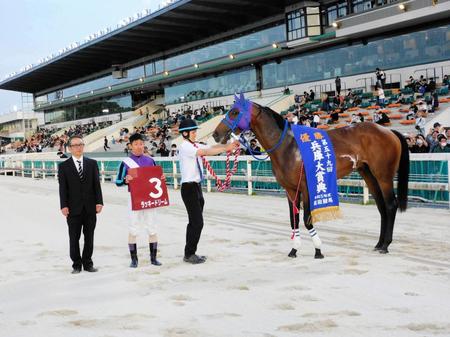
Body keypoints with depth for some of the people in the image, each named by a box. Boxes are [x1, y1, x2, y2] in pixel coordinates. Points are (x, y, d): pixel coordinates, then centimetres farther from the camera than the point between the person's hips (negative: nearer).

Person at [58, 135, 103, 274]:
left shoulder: (92, 163, 8)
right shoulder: (64, 166, 2)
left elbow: (97, 184, 5)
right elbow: (62, 188, -2)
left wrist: (99, 202, -3)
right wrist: (64, 205, -10)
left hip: (90, 208, 2)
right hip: (73, 208, -2)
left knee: (89, 237, 8)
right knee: (74, 238, 4)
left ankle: (87, 263, 18)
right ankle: (76, 264, 14)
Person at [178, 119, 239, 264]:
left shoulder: (195, 146, 12)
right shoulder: (185, 146, -13)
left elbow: (212, 147, 4)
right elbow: (205, 152, -26)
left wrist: (228, 145, -12)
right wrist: (226, 148, -27)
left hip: (197, 186, 9)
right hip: (189, 187, -9)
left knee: (194, 222, 13)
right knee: (197, 222, -6)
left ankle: (190, 253, 20)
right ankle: (189, 254, 4)